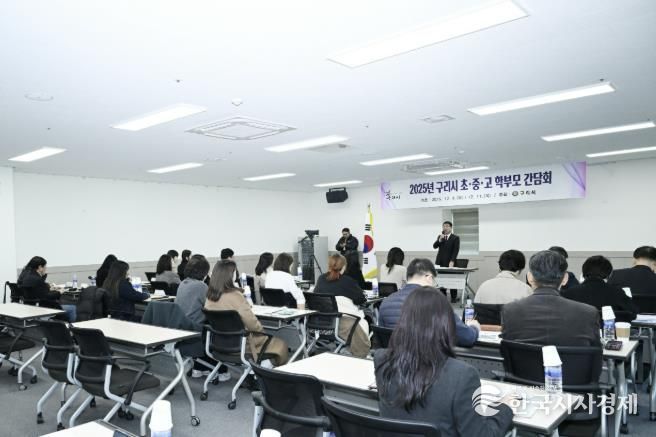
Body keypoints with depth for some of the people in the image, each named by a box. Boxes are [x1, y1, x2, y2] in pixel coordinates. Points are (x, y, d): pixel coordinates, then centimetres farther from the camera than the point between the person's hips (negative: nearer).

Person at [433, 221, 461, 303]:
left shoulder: (455, 238, 1)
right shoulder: (440, 236, 15)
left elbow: (456, 250, -6)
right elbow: (434, 246, 5)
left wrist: (452, 261, -16)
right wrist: (439, 240, -13)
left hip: (449, 262, -4)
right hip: (440, 262, 4)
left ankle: (454, 297, 6)